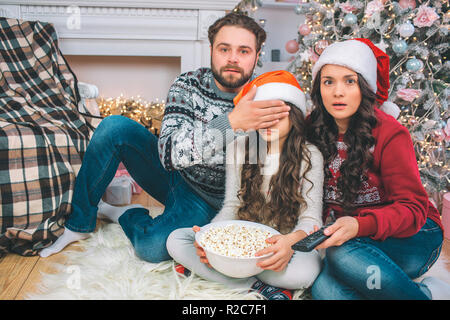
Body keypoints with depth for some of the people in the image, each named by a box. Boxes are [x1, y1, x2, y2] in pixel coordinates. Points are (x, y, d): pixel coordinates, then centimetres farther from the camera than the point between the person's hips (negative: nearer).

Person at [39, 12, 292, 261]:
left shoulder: (265, 103, -16)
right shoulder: (189, 84, -13)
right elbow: (169, 152, -29)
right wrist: (231, 122, -42)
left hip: (205, 200, -2)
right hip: (172, 173, 3)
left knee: (152, 247, -30)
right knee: (115, 127, -20)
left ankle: (122, 214, 6)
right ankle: (80, 222, -3)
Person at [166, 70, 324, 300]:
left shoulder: (310, 156, -6)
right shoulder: (238, 149, 3)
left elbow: (311, 219, -10)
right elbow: (231, 206, 1)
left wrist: (291, 241, -35)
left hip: (283, 244, -3)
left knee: (305, 271, -37)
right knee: (176, 240, -17)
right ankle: (259, 286, -21)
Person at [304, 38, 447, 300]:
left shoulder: (389, 133, -13)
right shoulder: (314, 129, -2)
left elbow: (413, 208, -14)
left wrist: (360, 225, -33)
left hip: (412, 238, -3)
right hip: (347, 238, 4)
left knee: (343, 253, -35)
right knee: (324, 289, -28)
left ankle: (423, 293, -11)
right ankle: (424, 293, -7)